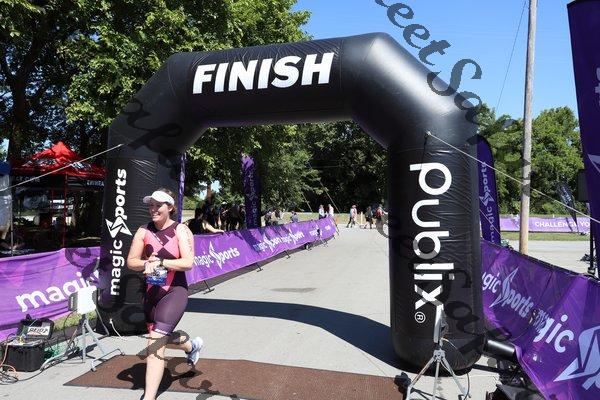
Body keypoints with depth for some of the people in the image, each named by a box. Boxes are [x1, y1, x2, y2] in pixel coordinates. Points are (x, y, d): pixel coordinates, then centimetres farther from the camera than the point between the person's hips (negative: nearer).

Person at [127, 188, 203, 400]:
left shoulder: (181, 230, -9)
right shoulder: (144, 231, 2)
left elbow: (188, 263, -17)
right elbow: (131, 261, 4)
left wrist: (160, 262, -23)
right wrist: (146, 263, -16)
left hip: (175, 291, -6)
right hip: (151, 292, 6)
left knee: (155, 343, -15)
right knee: (162, 339, 23)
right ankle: (192, 345, 54)